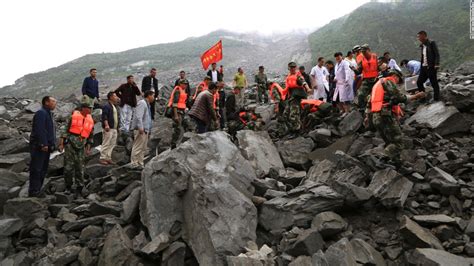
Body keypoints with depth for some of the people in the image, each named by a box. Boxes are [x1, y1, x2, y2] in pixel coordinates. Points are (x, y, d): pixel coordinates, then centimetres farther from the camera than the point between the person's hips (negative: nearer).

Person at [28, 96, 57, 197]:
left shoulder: (49, 114, 21)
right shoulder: (41, 113, -10)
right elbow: (40, 130, -21)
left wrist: (52, 145, 16)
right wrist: (43, 144, -25)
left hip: (46, 147, 10)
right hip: (39, 147, -10)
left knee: (43, 170, 11)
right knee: (36, 169, -8)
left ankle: (37, 190, 17)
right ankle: (33, 191, -5)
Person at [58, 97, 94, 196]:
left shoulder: (90, 120, 9)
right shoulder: (74, 116, -3)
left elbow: (91, 135, 15)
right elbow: (65, 129, -4)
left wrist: (88, 148, 10)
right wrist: (61, 143, -8)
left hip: (81, 147, 3)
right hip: (70, 144, -3)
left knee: (80, 168, 4)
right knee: (68, 167, -1)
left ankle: (79, 188, 11)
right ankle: (68, 186, 13)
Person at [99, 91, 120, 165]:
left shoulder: (114, 106, 21)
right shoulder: (107, 106, -9)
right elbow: (104, 116, -19)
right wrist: (106, 125, -30)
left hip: (114, 129, 9)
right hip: (108, 129, -9)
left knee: (112, 144, 11)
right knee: (106, 144, -7)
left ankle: (108, 158, 17)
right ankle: (102, 158, -1)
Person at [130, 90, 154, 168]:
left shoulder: (147, 104, 21)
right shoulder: (142, 103, -10)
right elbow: (138, 116, -21)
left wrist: (148, 130, 20)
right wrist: (140, 127, -26)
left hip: (145, 130, 10)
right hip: (141, 130, -10)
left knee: (143, 148, 12)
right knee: (138, 147, -6)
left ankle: (140, 163, 18)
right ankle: (134, 163, -2)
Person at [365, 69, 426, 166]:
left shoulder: (378, 84, 27)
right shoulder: (389, 82, -1)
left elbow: (369, 102, 26)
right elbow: (398, 97, -14)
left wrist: (367, 116, 27)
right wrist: (415, 96, -9)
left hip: (376, 117, 10)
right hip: (386, 116, -10)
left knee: (390, 144, 13)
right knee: (398, 143, -9)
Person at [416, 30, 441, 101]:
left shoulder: (432, 43, -6)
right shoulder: (422, 45, 16)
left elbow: (437, 54, -12)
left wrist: (436, 65, -22)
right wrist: (421, 66, 12)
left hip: (431, 67, -8)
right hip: (424, 67, 8)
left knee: (434, 83, -3)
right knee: (419, 82, 8)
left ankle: (436, 99, 2)